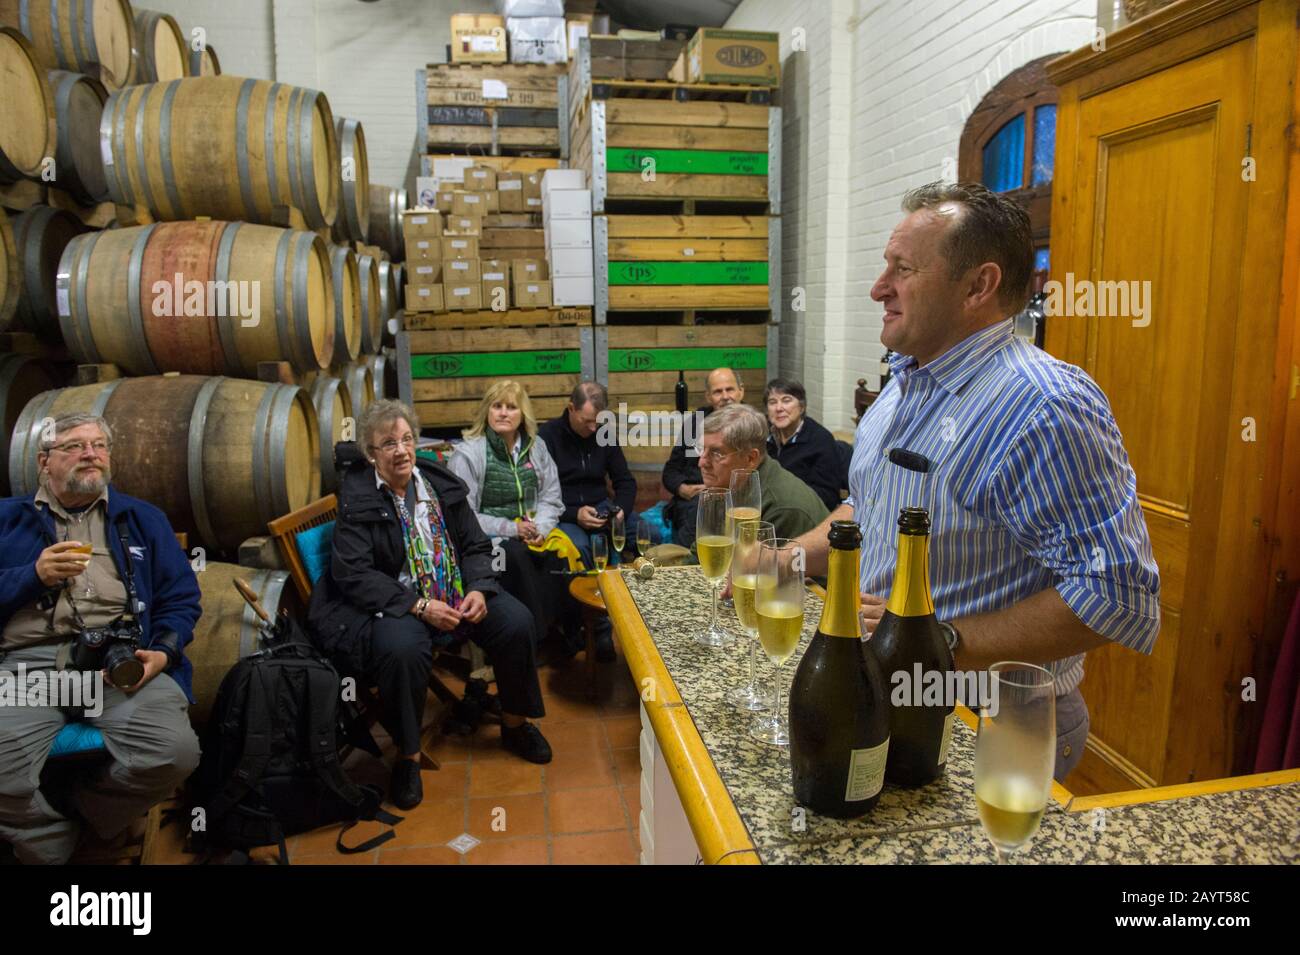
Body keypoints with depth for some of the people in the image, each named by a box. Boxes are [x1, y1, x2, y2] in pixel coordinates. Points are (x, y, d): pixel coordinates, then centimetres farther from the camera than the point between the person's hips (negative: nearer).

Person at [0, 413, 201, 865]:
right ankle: (50, 844, 5)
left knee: (174, 751, -28)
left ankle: (75, 813, 4)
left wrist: (162, 652, -5)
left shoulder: (143, 519, 21)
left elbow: (181, 598, 13)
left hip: (121, 661, 1)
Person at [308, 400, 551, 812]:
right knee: (402, 649, -36)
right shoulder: (356, 498, -8)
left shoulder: (440, 483, 5)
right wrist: (420, 606, -23)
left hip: (455, 592, 5)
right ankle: (408, 755, -11)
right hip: (391, 601, -4)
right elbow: (353, 574, -15)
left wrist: (478, 589, -11)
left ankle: (515, 724, 9)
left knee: (516, 621, -16)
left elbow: (476, 546, 10)